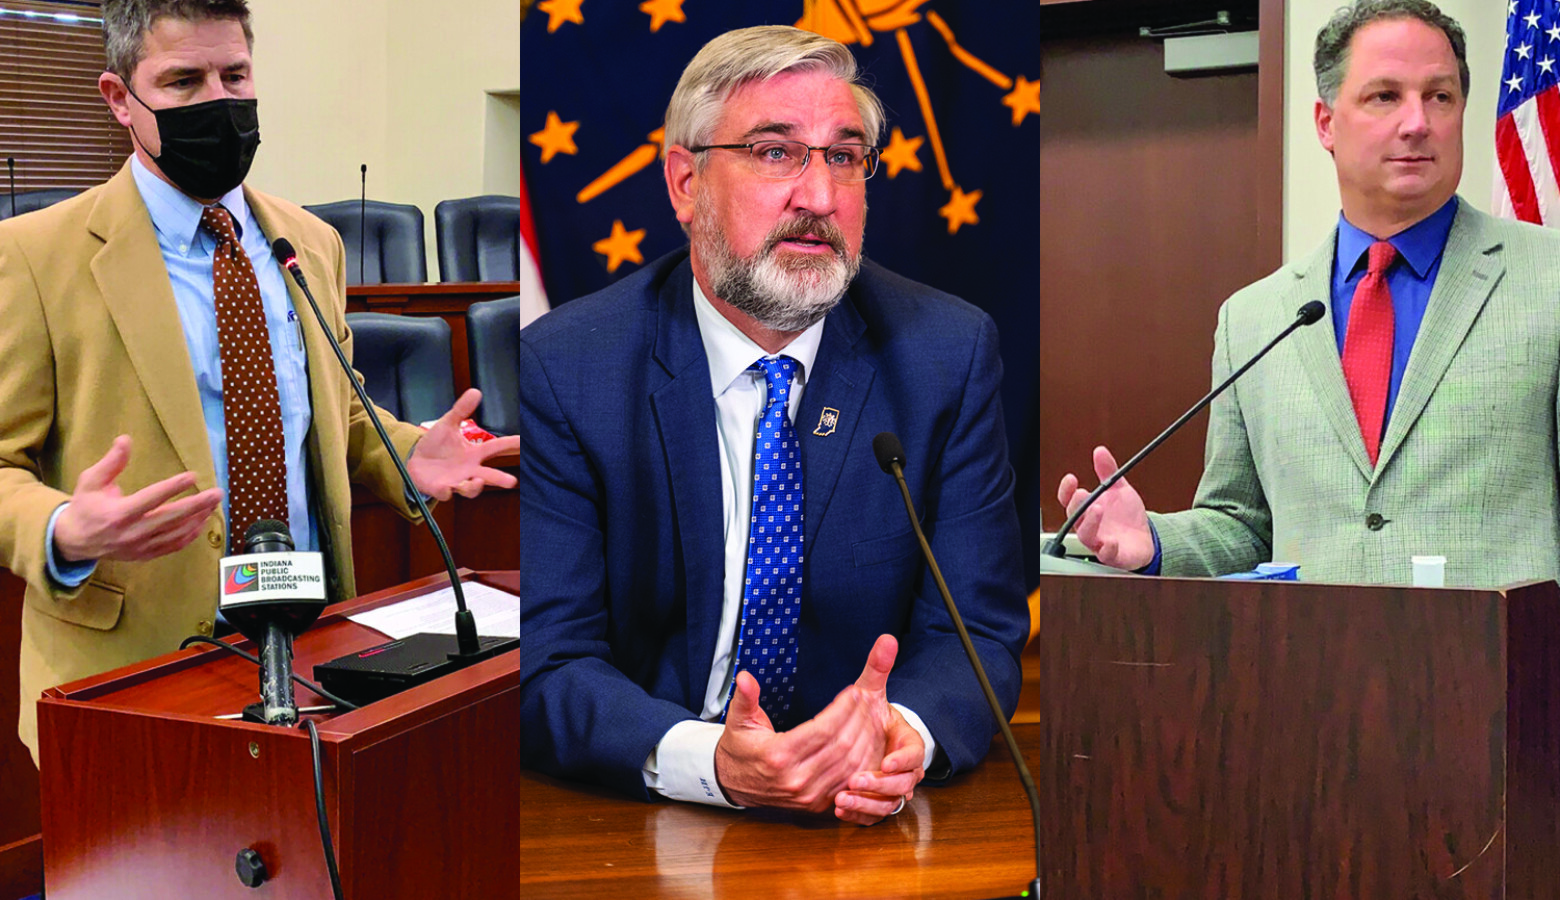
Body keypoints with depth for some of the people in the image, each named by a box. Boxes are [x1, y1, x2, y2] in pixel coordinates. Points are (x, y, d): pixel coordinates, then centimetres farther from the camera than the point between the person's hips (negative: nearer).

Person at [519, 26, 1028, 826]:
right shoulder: (561, 368, -7)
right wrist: (709, 760, -30)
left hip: (869, 824, 3)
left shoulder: (949, 354, -1)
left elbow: (975, 632, -2)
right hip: (637, 835, -2)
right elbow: (548, 663, -11)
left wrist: (902, 732, -25)